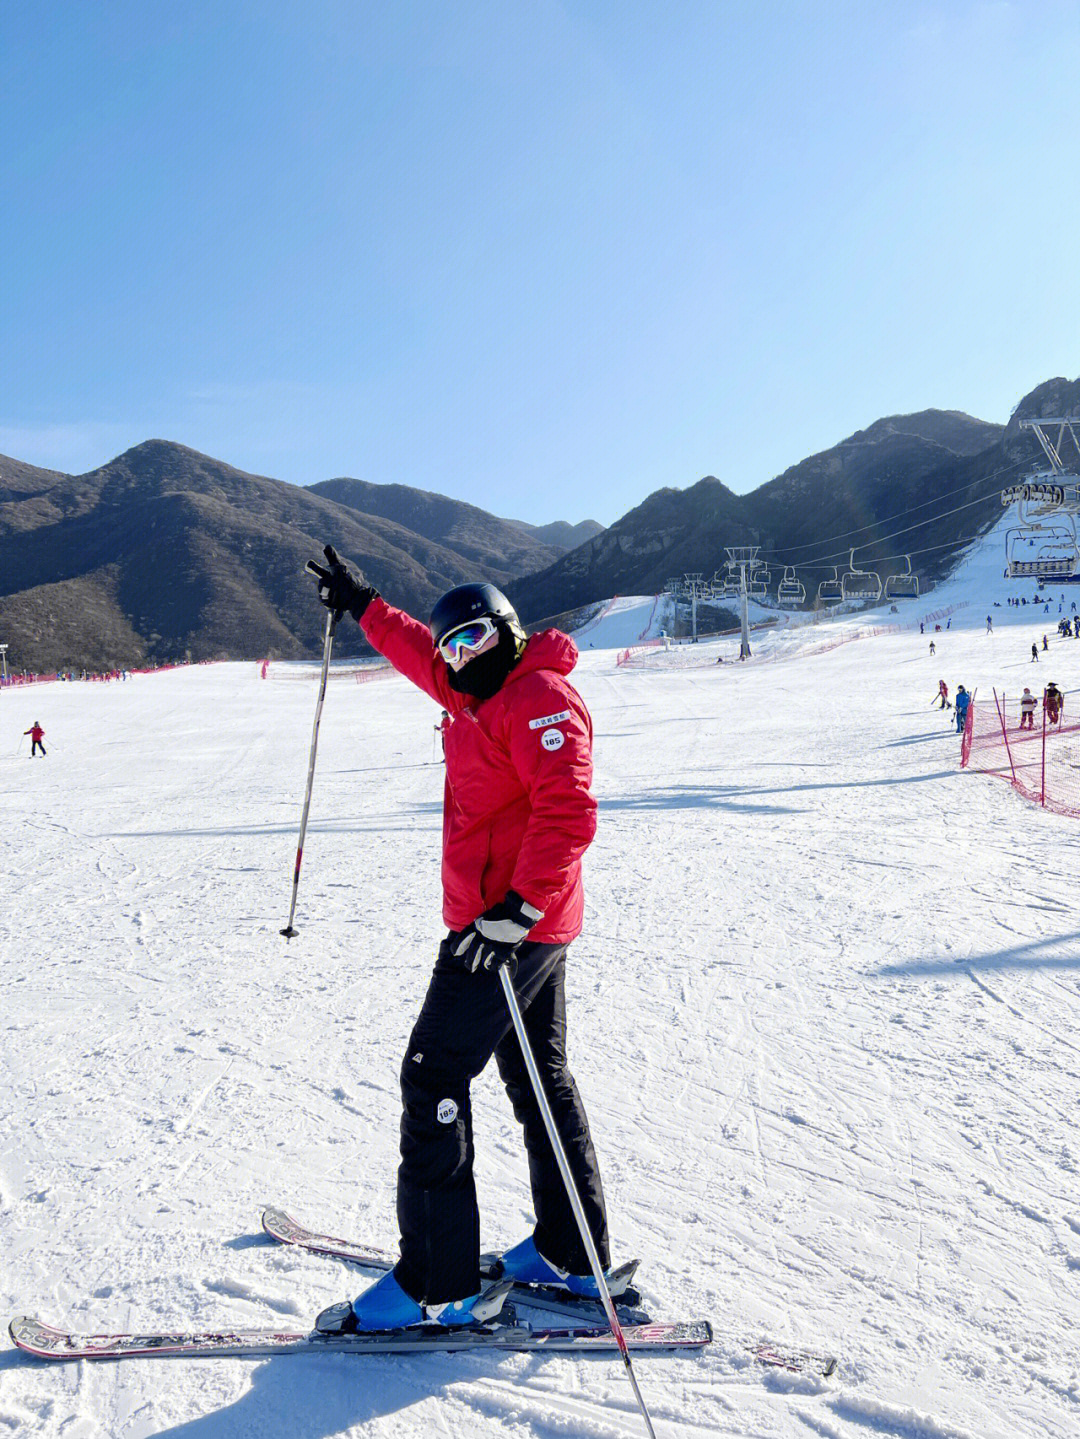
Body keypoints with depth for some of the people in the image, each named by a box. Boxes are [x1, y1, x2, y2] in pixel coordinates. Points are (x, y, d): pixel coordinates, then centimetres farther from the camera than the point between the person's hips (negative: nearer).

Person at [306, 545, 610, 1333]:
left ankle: (435, 1285, 0)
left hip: (508, 926, -10)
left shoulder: (541, 697, -15)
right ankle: (572, 1256, 25)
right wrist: (363, 605, 39)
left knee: (434, 1078, -6)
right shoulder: (488, 697, 15)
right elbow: (422, 655, 34)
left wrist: (514, 912, -30)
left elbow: (568, 815, -27)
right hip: (525, 925, 10)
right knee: (540, 1079, 14)